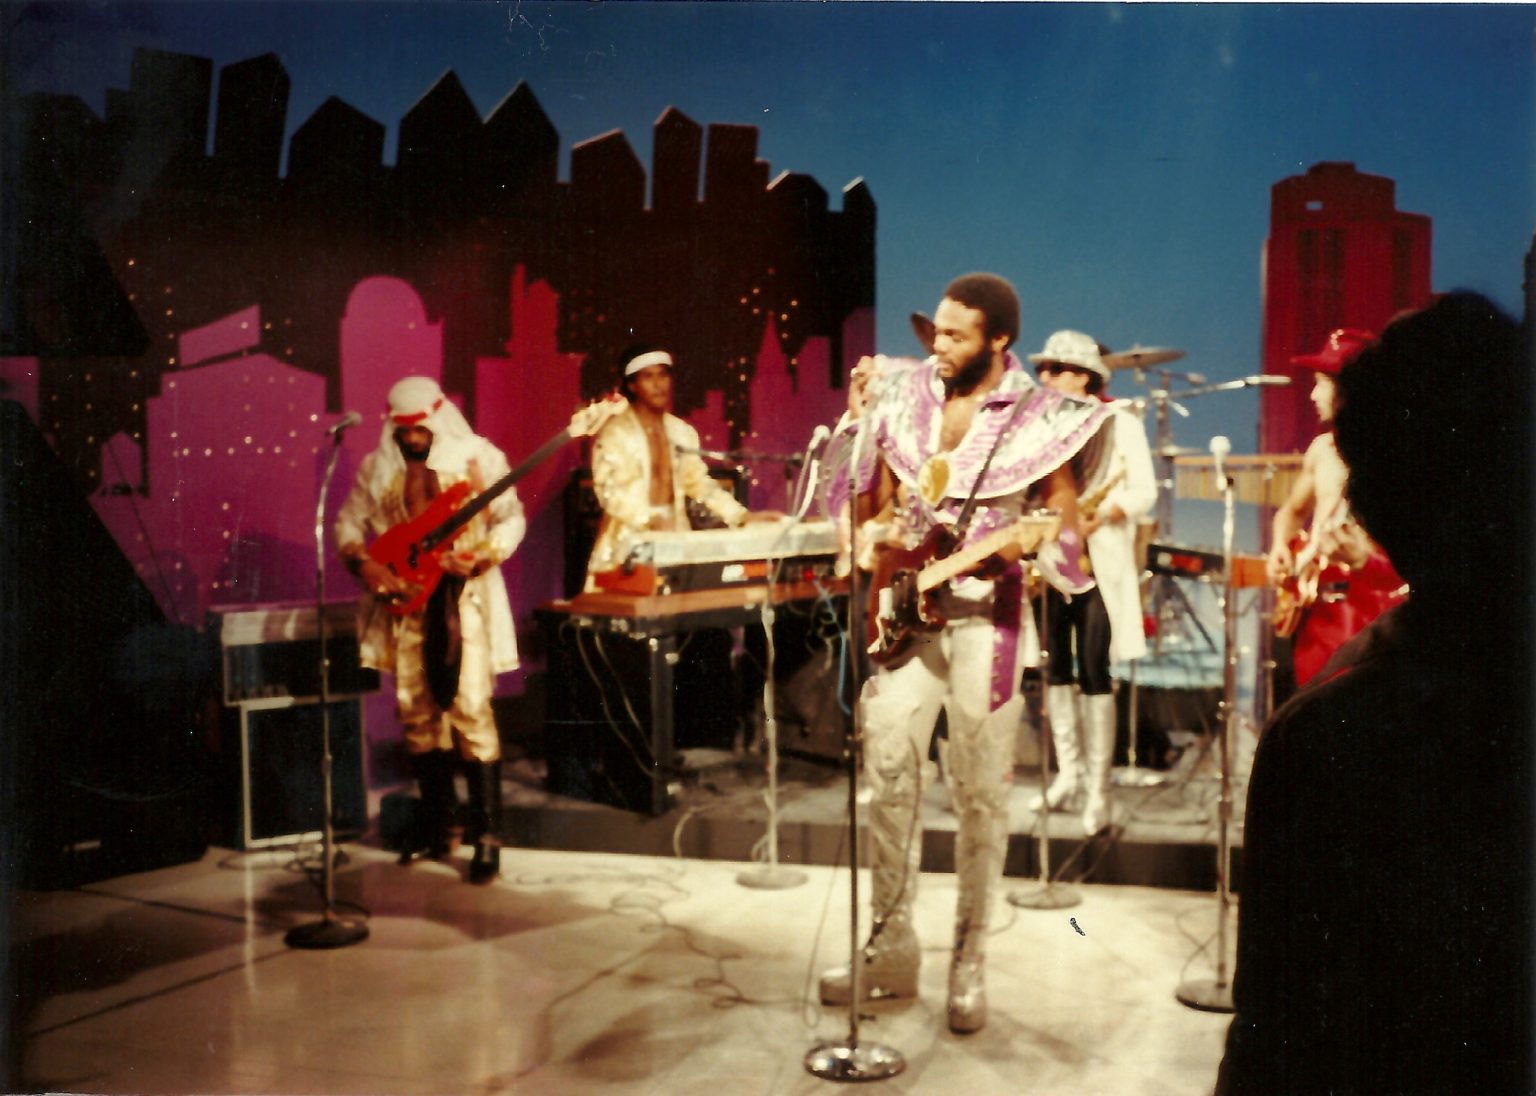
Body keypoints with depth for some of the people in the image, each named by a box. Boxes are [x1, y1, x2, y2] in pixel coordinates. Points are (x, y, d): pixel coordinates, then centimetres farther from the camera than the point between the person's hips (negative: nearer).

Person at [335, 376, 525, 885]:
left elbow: (511, 518, 2)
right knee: (417, 711, 8)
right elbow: (348, 522, 13)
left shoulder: (479, 457, 1)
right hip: (405, 598, 4)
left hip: (464, 597, -4)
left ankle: (487, 835, -6)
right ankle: (437, 826, 23)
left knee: (470, 710, -11)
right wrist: (365, 564, -6)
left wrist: (483, 557, -16)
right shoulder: (378, 468, 10)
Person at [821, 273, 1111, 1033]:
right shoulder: (904, 394, 7)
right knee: (890, 774, 3)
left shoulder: (1039, 419, -4)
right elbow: (873, 499, 14)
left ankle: (969, 964, 14)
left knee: (979, 792, 2)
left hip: (986, 614, -3)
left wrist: (1015, 548, -23)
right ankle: (891, 950, 15)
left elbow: (1063, 523, -3)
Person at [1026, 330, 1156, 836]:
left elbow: (1145, 491, -5)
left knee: (1093, 670, -7)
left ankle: (1098, 790, -3)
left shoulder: (1119, 421, 1)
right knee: (1055, 665, 5)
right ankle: (1069, 773, 17)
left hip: (1099, 557, -5)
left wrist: (1104, 514, -22)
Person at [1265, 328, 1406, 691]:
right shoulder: (1323, 448, 9)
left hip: (1371, 612, -7)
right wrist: (1280, 548, 6)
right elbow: (1291, 511, 26)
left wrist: (1362, 560, -36)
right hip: (1314, 613, 7)